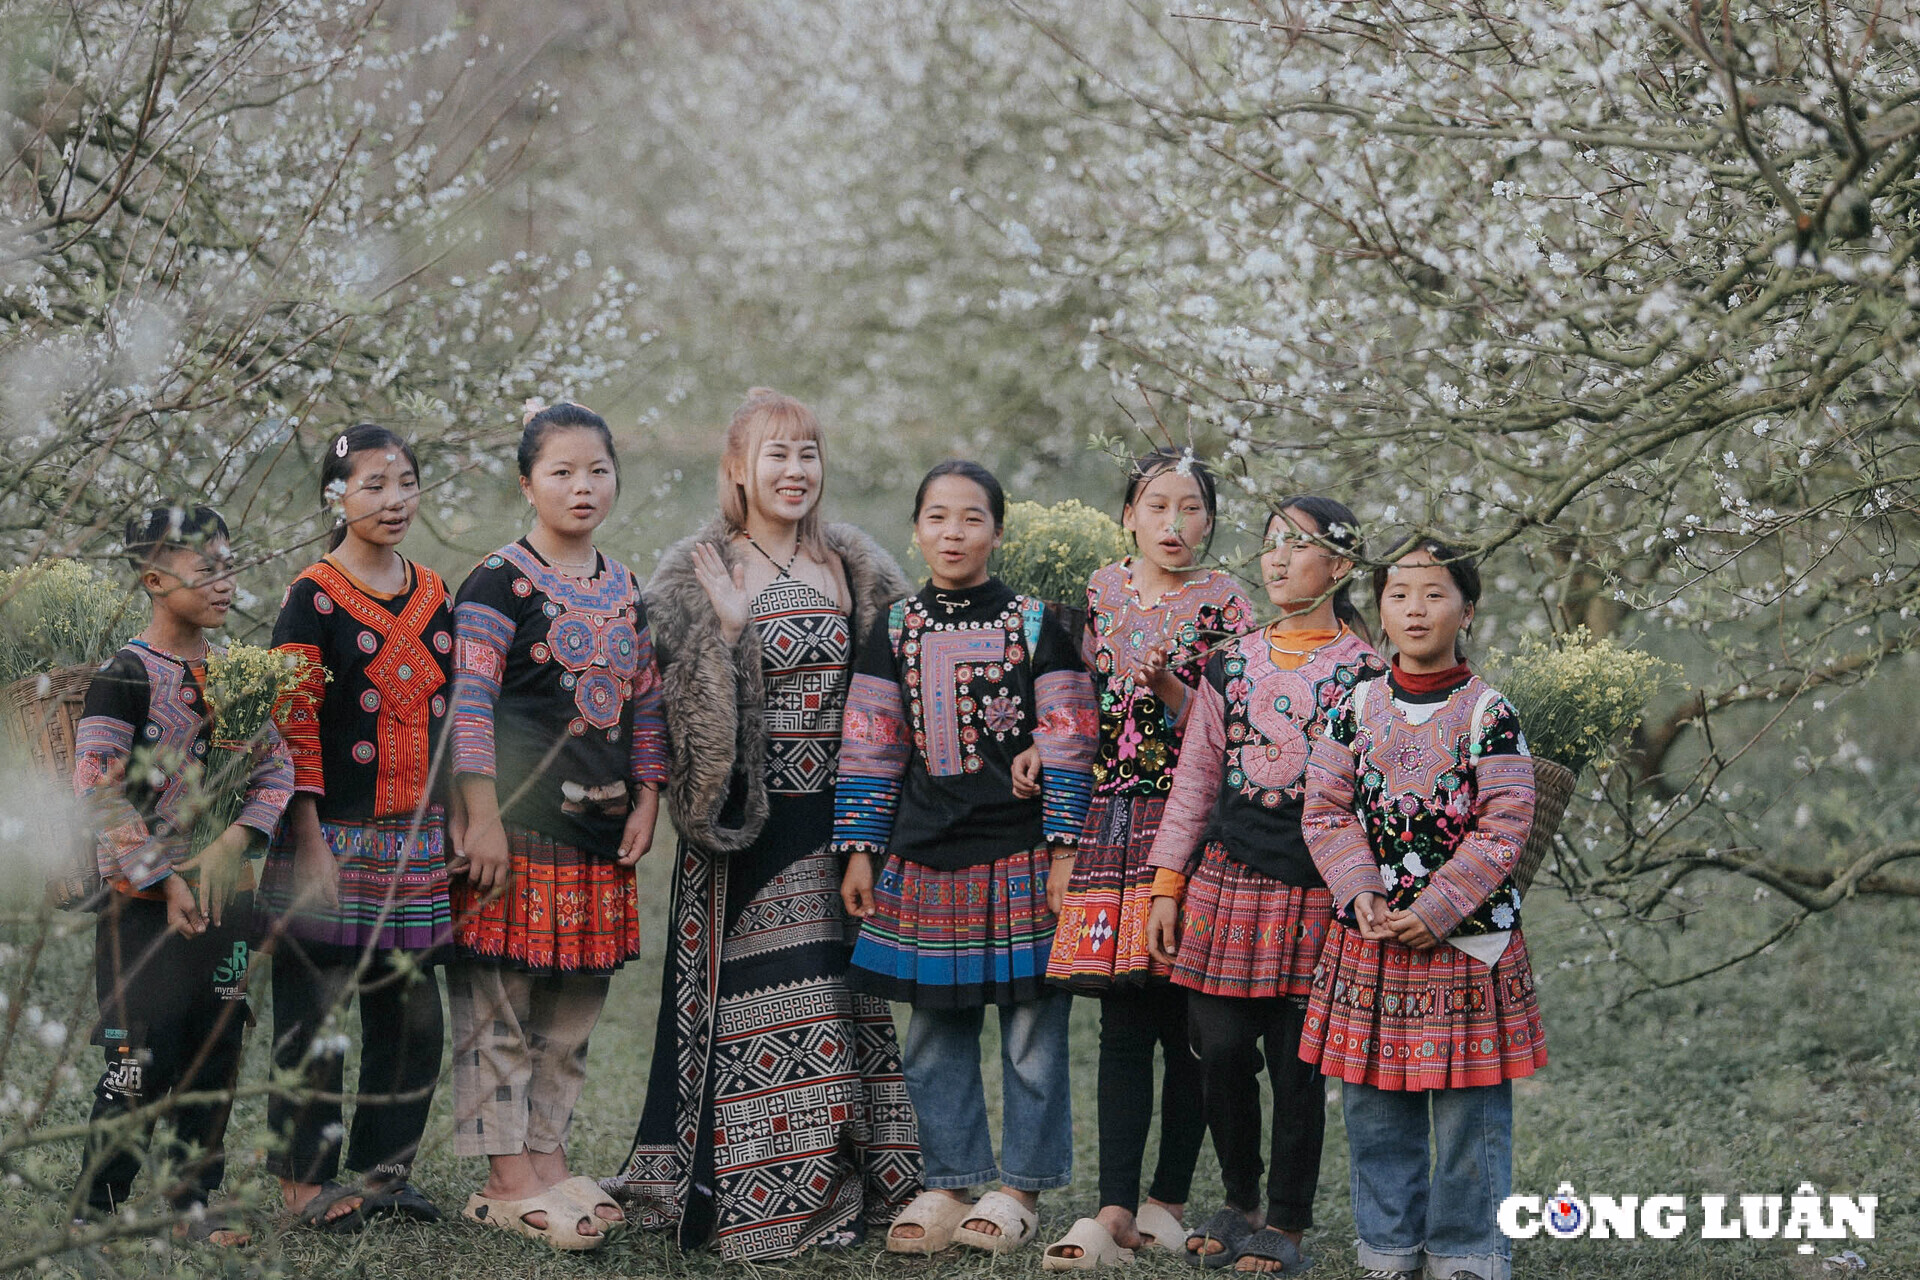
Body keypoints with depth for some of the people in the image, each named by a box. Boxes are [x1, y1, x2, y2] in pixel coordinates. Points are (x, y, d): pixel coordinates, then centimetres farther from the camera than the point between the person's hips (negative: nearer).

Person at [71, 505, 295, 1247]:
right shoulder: (126, 676, -10)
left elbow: (276, 770, 7)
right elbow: (98, 793, -15)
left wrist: (233, 845, -10)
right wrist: (163, 880, -17)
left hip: (225, 896, 6)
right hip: (144, 903, -6)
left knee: (215, 1056, 9)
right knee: (140, 1062, -6)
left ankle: (194, 1200, 19)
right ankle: (100, 1208, 7)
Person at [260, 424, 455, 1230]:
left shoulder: (435, 596, 12)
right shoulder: (314, 597, -5)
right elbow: (293, 725, -9)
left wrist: (454, 828, 13)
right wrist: (312, 847, -14)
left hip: (417, 843, 6)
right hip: (335, 837, -6)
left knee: (413, 1011, 8)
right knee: (311, 1005, 0)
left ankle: (383, 1170, 20)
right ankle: (303, 1179, 10)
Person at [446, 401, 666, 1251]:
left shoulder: (625, 590, 14)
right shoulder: (499, 582, -6)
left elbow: (646, 704, 19)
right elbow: (468, 703, -11)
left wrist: (647, 801, 9)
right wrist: (481, 818, -16)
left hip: (600, 827, 7)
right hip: (516, 822, -7)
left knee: (575, 1000, 10)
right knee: (497, 999, -3)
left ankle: (546, 1157, 19)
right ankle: (506, 1178, 1)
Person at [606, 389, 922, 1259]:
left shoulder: (853, 565, 11)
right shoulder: (696, 575, 0)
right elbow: (675, 701, -5)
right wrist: (723, 626, -18)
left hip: (835, 821, 4)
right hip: (746, 822, -4)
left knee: (836, 1001, 6)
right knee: (752, 996, -4)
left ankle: (836, 1191, 13)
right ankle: (756, 1199, 2)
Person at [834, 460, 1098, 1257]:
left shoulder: (1036, 624, -2)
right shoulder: (894, 631, 7)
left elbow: (1067, 748, -3)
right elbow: (869, 750, 9)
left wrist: (1065, 853, -9)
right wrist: (859, 851, 5)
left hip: (1020, 860, -3)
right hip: (924, 862, 3)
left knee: (1031, 1033, 2)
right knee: (935, 1035, 9)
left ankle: (1020, 1189, 14)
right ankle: (950, 1184, 20)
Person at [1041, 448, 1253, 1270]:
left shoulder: (1224, 604, 1)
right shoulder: (1102, 591, 11)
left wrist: (1168, 685, -18)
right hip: (1110, 825, 3)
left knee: (1183, 1024, 1)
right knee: (1123, 1022, -1)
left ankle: (1167, 1199, 11)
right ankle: (1116, 1210, -3)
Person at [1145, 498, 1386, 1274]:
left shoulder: (1363, 672, 1)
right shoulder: (1231, 665, 11)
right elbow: (1195, 780, 12)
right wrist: (1167, 886, 7)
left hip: (1314, 886, -3)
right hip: (1226, 880, 3)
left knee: (1295, 1060, 1)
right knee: (1220, 1049, 2)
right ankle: (1239, 1202, 22)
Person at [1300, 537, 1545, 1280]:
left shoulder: (1489, 714, -6)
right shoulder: (1356, 709, 5)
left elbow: (1502, 828, -10)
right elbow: (1327, 810, 3)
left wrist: (1434, 911, -16)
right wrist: (1361, 892, -12)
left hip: (1466, 939, -3)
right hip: (1370, 939, 3)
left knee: (1469, 1106, 2)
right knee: (1374, 1105, 10)